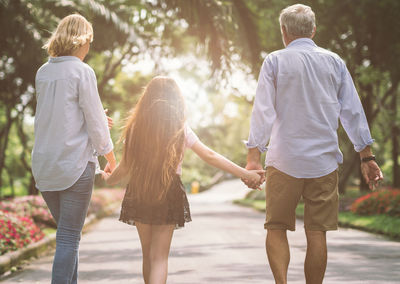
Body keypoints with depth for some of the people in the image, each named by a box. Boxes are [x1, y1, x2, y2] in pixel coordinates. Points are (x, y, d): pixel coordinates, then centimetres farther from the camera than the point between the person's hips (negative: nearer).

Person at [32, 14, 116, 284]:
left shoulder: (43, 73, 9)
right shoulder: (82, 72, -10)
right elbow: (96, 122, -8)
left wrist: (93, 120, 32)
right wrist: (110, 156, 6)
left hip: (44, 165, 6)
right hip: (75, 165, -6)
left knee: (67, 234, 19)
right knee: (69, 238, -1)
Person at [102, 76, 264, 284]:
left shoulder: (136, 127, -1)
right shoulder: (180, 129, -4)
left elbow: (125, 166, 4)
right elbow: (210, 156, -5)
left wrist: (110, 179, 26)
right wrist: (245, 174, -1)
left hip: (138, 194, 2)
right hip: (169, 194, -2)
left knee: (147, 254, 17)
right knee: (159, 257, 1)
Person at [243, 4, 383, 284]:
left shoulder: (275, 61, 0)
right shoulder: (334, 61, 8)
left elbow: (263, 112, -5)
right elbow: (353, 111, 9)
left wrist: (254, 156, -4)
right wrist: (367, 156, 13)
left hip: (284, 161, -2)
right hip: (324, 161, 2)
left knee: (276, 228, 6)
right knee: (317, 233, 6)